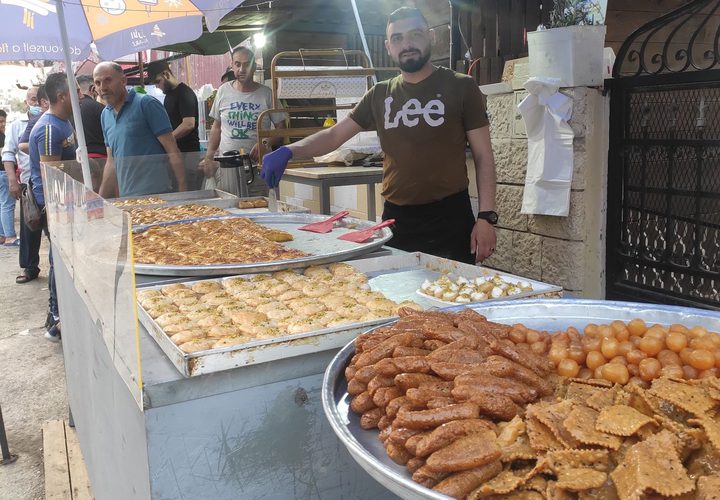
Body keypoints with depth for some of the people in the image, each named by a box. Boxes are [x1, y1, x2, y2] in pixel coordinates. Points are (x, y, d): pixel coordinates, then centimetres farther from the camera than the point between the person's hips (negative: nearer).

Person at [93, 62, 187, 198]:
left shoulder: (146, 104, -6)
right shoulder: (105, 115, 14)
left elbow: (172, 151, -10)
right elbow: (112, 163, 19)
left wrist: (183, 190, -16)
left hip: (154, 193, -6)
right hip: (125, 197, 6)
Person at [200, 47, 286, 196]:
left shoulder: (266, 94, 2)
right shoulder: (223, 91, 10)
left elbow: (281, 129, 4)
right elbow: (216, 128, 16)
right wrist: (208, 158, 7)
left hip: (258, 164, -1)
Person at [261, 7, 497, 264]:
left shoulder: (459, 87, 1)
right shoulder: (379, 95, 10)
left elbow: (483, 156, -1)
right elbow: (335, 134, 9)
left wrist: (486, 216, -11)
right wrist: (288, 151, -10)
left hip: (450, 218, -3)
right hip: (395, 218, 3)